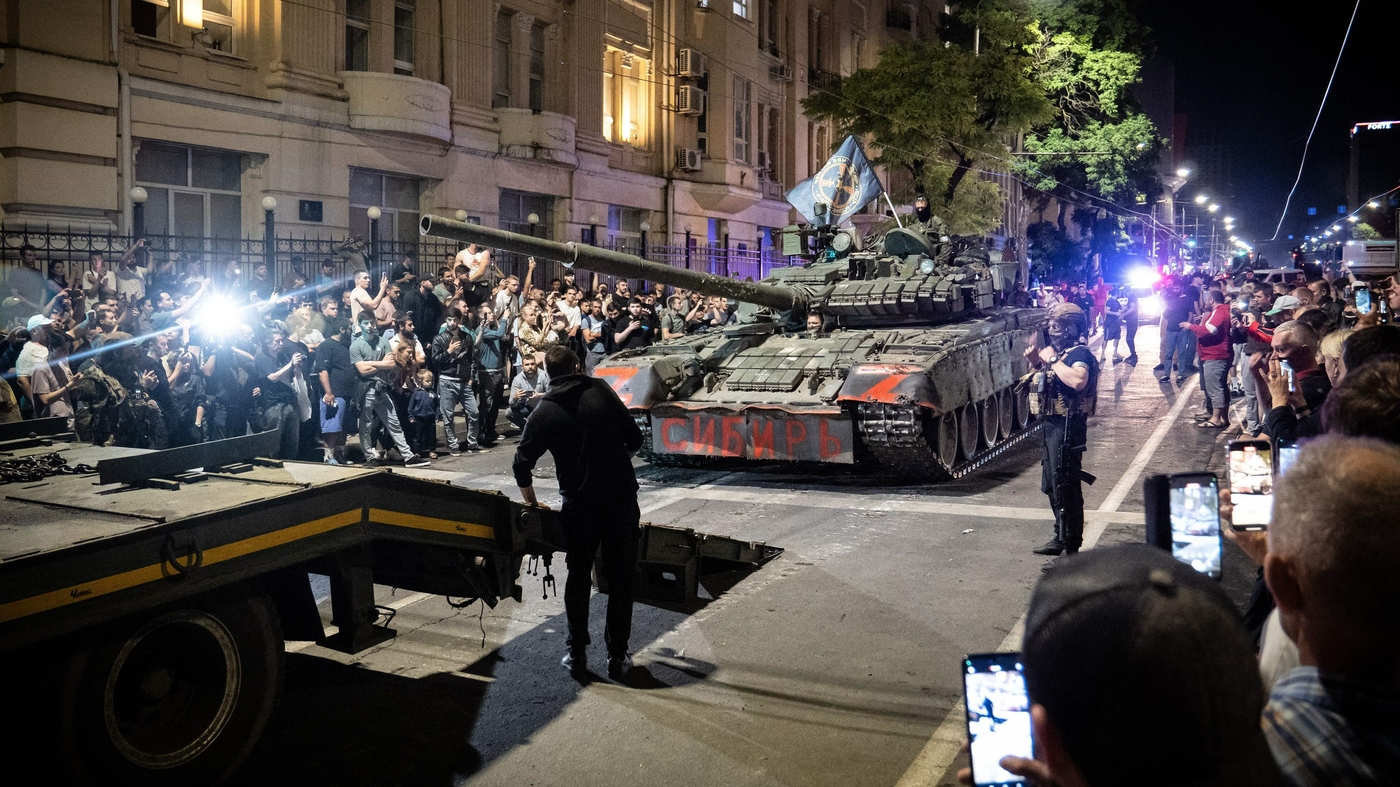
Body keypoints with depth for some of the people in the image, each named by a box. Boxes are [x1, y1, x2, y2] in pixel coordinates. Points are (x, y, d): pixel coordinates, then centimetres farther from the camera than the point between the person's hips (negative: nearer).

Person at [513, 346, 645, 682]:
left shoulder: (544, 412, -1)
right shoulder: (602, 391, 0)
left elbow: (522, 465, -3)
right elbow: (634, 439, 3)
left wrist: (532, 503, 13)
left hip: (580, 504, 0)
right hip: (622, 498, 0)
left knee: (578, 578, 17)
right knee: (620, 578, 10)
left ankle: (577, 655, 21)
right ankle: (618, 657, 14)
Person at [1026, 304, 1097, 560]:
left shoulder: (1080, 353, -15)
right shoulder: (1058, 352, 14)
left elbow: (1078, 381, -36)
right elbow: (1042, 384, 24)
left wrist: (1052, 360, -26)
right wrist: (1035, 363, 7)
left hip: (1069, 425, -10)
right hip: (1053, 423, 10)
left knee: (1065, 486, -7)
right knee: (1051, 484, 17)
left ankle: (1071, 547, 0)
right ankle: (1061, 537, 30)